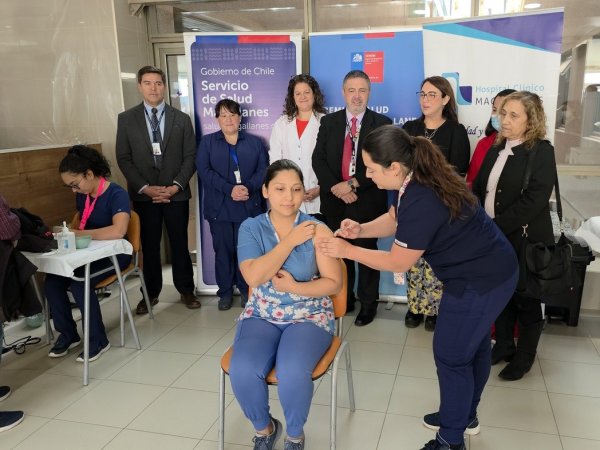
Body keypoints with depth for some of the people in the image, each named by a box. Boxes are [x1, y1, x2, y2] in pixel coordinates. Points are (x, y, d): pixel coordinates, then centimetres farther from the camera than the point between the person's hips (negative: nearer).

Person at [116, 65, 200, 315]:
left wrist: (176, 185, -11)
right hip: (143, 194, 0)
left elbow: (190, 156, 1)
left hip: (176, 192, 0)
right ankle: (151, 293, 22)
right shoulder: (126, 119, 3)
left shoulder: (181, 119, 4)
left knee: (180, 244, 8)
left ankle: (186, 290, 22)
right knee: (149, 246, 8)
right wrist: (145, 188, -11)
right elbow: (124, 158, 0)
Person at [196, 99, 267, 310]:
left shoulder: (255, 142, 12)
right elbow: (204, 171, -5)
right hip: (219, 207, 0)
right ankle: (225, 291, 17)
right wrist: (230, 189, -17)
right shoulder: (207, 142, 8)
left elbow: (263, 170, 2)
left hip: (249, 206, 0)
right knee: (223, 250, 4)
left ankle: (246, 290, 18)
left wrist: (248, 187, -16)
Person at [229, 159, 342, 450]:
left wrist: (295, 287, -19)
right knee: (242, 371, -24)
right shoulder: (251, 227, -2)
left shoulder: (317, 230, -7)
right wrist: (290, 241, -18)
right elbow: (254, 276, -17)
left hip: (309, 316, -2)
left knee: (293, 374, -29)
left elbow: (334, 283, -6)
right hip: (261, 316, 2)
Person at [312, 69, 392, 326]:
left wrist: (352, 184, -16)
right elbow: (318, 159, 2)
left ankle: (368, 303, 21)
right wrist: (335, 187, -12)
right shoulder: (329, 122, 9)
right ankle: (343, 300, 25)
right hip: (334, 200, 3)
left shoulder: (382, 123, 0)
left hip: (367, 201, -2)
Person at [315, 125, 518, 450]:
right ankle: (465, 414, 46)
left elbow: (397, 263, -21)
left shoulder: (422, 202, -32)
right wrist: (361, 229, -8)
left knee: (451, 355, 5)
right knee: (474, 345, 24)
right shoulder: (419, 179, -3)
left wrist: (347, 250, -14)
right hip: (492, 269, 10)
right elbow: (394, 220, 10)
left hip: (480, 281, -10)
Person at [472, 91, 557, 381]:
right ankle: (503, 346, 38)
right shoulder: (497, 148, 7)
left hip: (525, 242, -6)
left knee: (527, 301, 11)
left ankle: (524, 357, 30)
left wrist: (494, 227, -21)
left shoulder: (541, 152, -13)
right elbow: (478, 187, 7)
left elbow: (533, 201, -22)